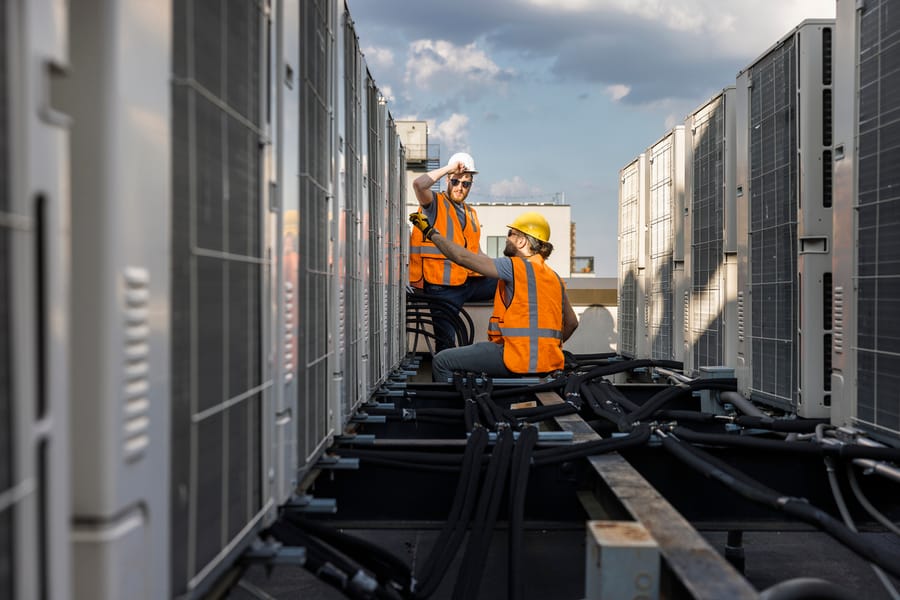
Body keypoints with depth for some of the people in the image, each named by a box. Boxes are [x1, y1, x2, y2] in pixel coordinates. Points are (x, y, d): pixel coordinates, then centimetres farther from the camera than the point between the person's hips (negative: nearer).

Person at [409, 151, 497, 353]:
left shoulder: (471, 213, 21)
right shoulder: (435, 203, 1)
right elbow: (419, 183, -22)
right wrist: (449, 168, -11)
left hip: (470, 283, 6)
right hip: (443, 287, -6)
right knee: (446, 343, -11)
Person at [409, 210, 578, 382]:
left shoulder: (516, 267, -9)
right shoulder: (555, 278, 14)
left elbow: (463, 257, -8)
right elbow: (572, 322, 19)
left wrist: (430, 232, 2)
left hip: (520, 359, -9)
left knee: (442, 361, -3)